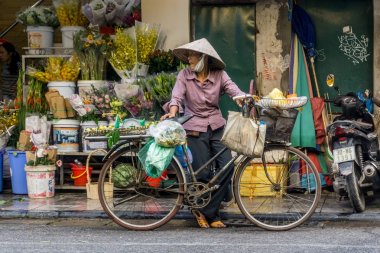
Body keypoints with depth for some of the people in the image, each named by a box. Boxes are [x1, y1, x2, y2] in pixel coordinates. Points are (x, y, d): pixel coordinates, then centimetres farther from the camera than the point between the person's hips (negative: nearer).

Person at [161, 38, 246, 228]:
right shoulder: (184, 75, -2)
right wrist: (172, 112, -33)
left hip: (217, 127, 2)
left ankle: (206, 212, 3)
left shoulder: (219, 75, 0)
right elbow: (176, 97, -13)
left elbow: (234, 91, -12)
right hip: (195, 129, -2)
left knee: (227, 168, -10)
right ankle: (211, 215, 18)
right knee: (203, 174, -5)